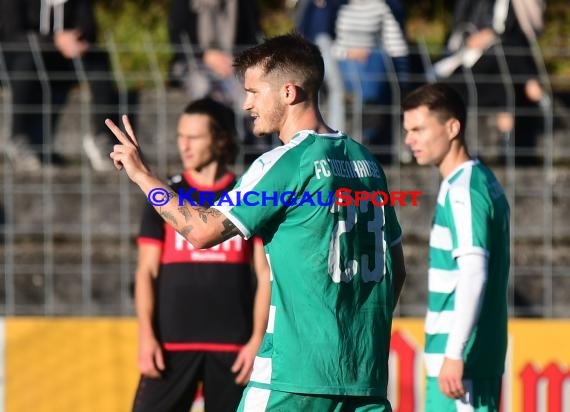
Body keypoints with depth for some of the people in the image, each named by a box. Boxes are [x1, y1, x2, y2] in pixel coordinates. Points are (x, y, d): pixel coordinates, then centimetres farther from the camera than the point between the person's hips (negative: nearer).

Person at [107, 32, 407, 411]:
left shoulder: (285, 164, -10)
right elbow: (396, 268, 18)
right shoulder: (365, 162, 13)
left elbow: (202, 230, -13)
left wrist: (141, 174, -2)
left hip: (297, 370, -7)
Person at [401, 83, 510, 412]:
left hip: (464, 358, -10)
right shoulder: (483, 181, 15)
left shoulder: (462, 190, -14)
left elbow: (474, 272, -23)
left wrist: (455, 353, -27)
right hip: (484, 356, 10)